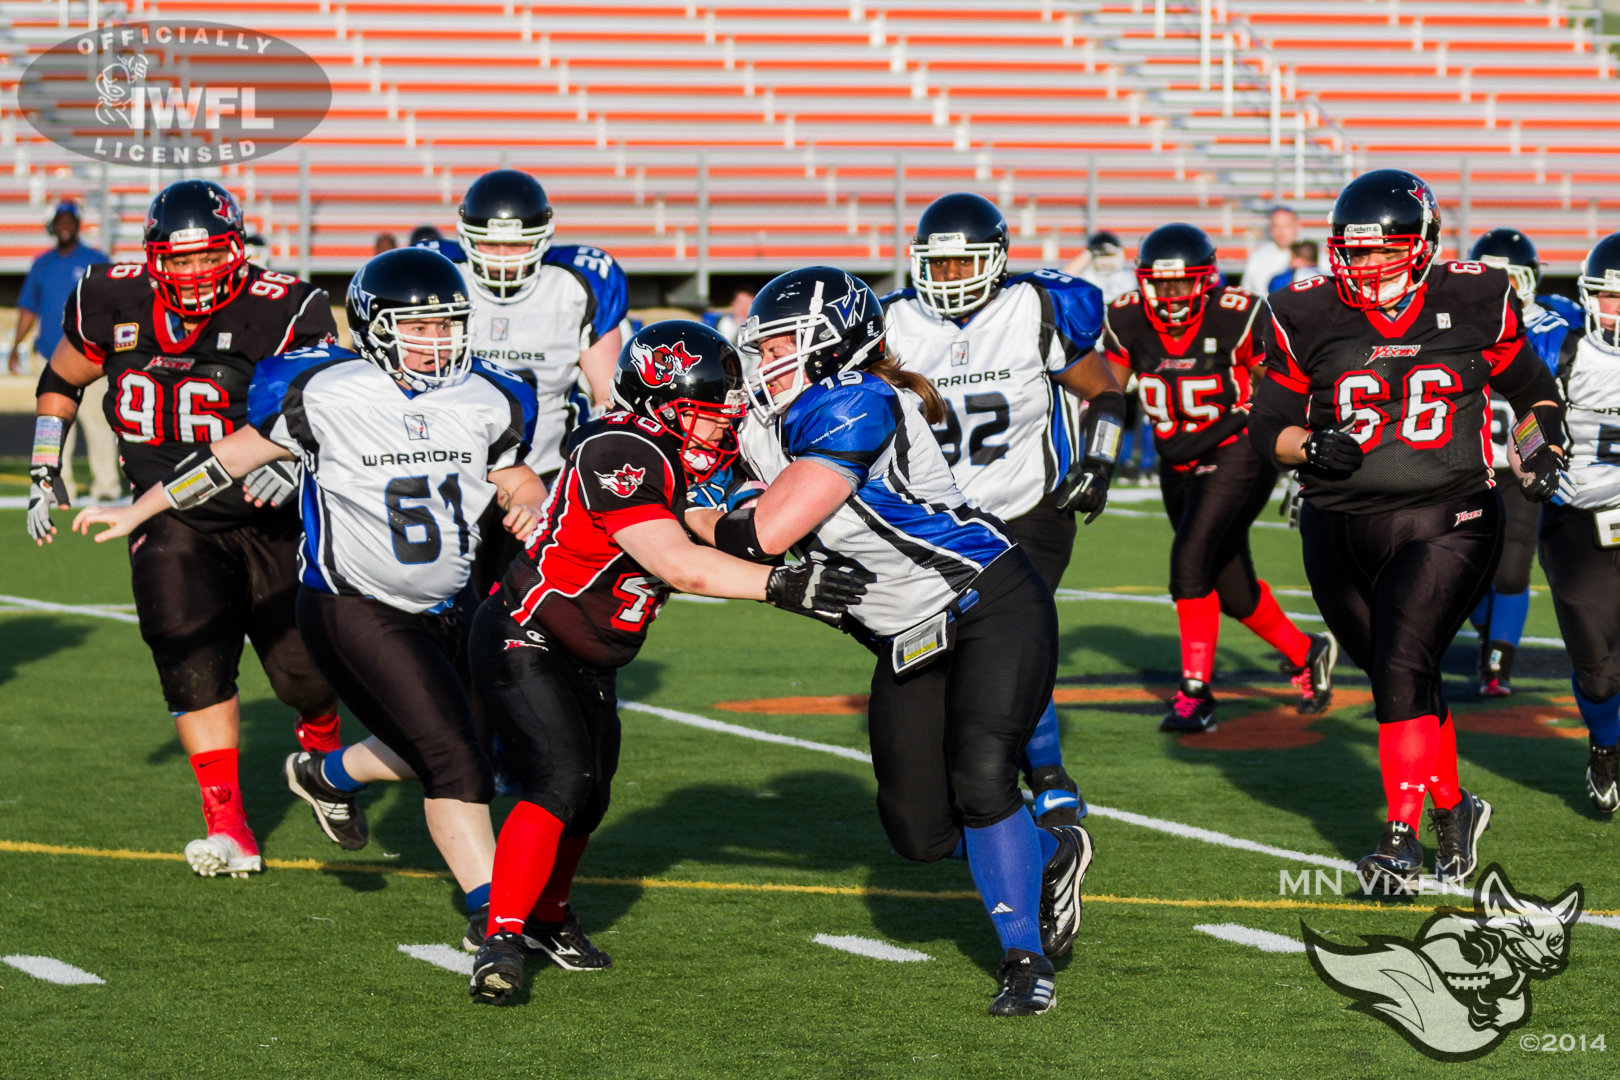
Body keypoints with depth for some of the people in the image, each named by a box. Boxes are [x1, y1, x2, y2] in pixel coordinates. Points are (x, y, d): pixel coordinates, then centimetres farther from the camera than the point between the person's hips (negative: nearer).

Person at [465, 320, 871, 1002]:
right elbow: (679, 566, -34)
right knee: (560, 785, -22)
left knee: (588, 799, 17)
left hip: (588, 663, 10)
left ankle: (547, 914, 40)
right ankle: (500, 939, -19)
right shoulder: (620, 456, -27)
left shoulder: (684, 460, 3)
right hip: (525, 642, -10)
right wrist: (781, 585, -36)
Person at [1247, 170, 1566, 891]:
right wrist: (1313, 446, -17)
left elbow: (1533, 391, 14)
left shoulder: (1475, 303, -2)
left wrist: (1543, 446, -4)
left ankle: (1402, 836, -11)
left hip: (1444, 525, -3)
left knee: (1402, 669, -17)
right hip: (1338, 531, 3)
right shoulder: (1308, 318, -2)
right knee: (1399, 682, 11)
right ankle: (1453, 808, 31)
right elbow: (1266, 426, 3)